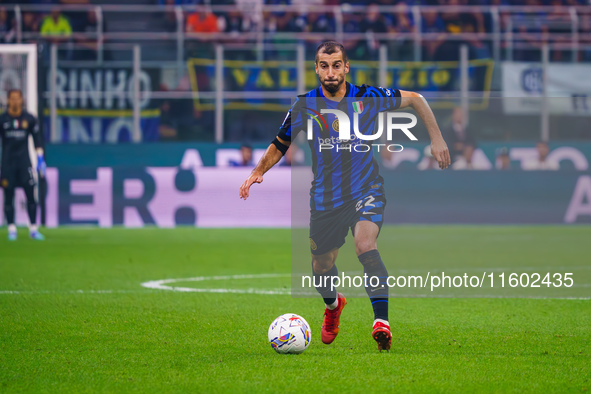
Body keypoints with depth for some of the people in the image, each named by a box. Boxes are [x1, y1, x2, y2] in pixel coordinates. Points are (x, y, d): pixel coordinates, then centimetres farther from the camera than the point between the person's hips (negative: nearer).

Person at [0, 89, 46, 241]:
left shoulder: (29, 119, 5)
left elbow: (37, 138, 11)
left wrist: (40, 159, 6)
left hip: (24, 161, 1)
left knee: (31, 195, -4)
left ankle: (33, 229, 2)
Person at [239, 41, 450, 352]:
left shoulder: (367, 98, -8)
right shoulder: (304, 106, -6)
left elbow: (415, 99, 6)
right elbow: (280, 144, 8)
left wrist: (437, 140, 2)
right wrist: (258, 171, -9)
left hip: (366, 190, -2)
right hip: (325, 196, 2)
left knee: (365, 244, -31)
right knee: (321, 269, 11)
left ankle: (382, 321, -34)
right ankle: (333, 305, 48)